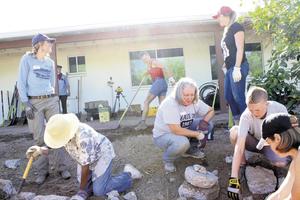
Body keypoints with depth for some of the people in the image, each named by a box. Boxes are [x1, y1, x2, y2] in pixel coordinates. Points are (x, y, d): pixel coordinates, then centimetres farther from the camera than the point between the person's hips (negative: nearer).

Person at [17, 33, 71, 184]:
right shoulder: (27, 59, 0)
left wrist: (50, 96, 13)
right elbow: (21, 83, -3)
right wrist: (26, 103, -10)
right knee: (39, 138, -2)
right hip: (34, 102, -4)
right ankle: (42, 171, 10)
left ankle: (62, 167, 6)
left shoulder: (50, 62, 13)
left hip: (51, 100, 4)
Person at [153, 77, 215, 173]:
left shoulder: (195, 102, -10)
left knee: (208, 125, -7)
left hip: (183, 131, 7)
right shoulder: (169, 104, -31)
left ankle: (191, 149, 14)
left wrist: (205, 121, -18)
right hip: (163, 135, -6)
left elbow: (211, 111, 4)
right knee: (182, 142, -39)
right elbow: (176, 130, -34)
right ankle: (168, 160, -5)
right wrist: (197, 134, -24)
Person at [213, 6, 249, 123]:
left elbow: (240, 49, -15)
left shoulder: (236, 27, -6)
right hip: (230, 68, 10)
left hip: (238, 68, -9)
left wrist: (237, 68, -20)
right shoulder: (226, 30, 18)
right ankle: (237, 123, 20)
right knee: (228, 96, 11)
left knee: (238, 96, -9)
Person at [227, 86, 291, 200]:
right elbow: (239, 147, -37)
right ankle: (242, 164, -9)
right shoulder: (246, 116, -32)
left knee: (282, 162, -31)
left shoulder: (279, 109, -28)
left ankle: (272, 160, 7)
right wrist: (233, 178, -42)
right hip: (255, 142, -1)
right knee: (234, 131, -31)